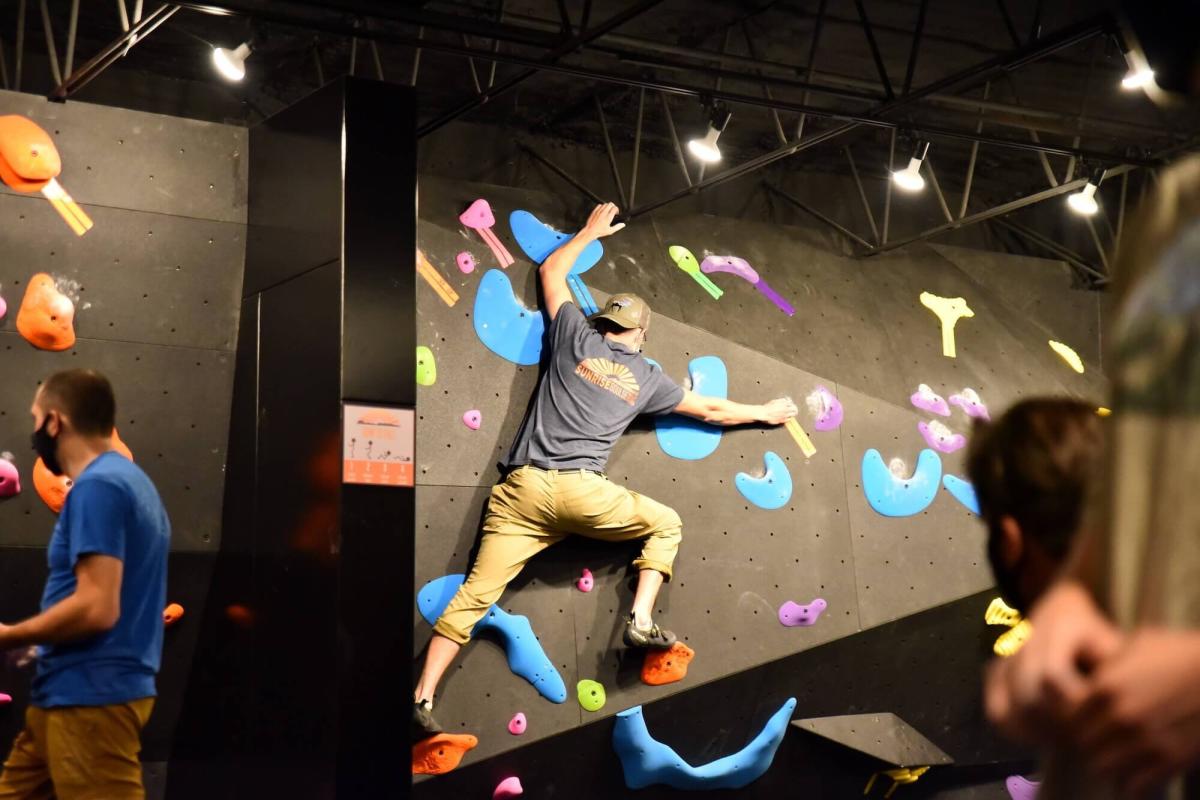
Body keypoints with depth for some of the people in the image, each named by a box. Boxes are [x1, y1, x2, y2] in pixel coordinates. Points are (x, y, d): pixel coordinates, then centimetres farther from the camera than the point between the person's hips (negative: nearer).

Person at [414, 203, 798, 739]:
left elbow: (550, 272, 29)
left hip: (522, 489, 2)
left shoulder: (574, 338, 14)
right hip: (579, 492, -2)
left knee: (475, 595, -1)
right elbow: (712, 410, 26)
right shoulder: (646, 378, 14)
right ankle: (641, 621, 7)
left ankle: (421, 699, -9)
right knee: (666, 524, 21)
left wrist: (591, 232, 41)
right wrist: (766, 414, 42)